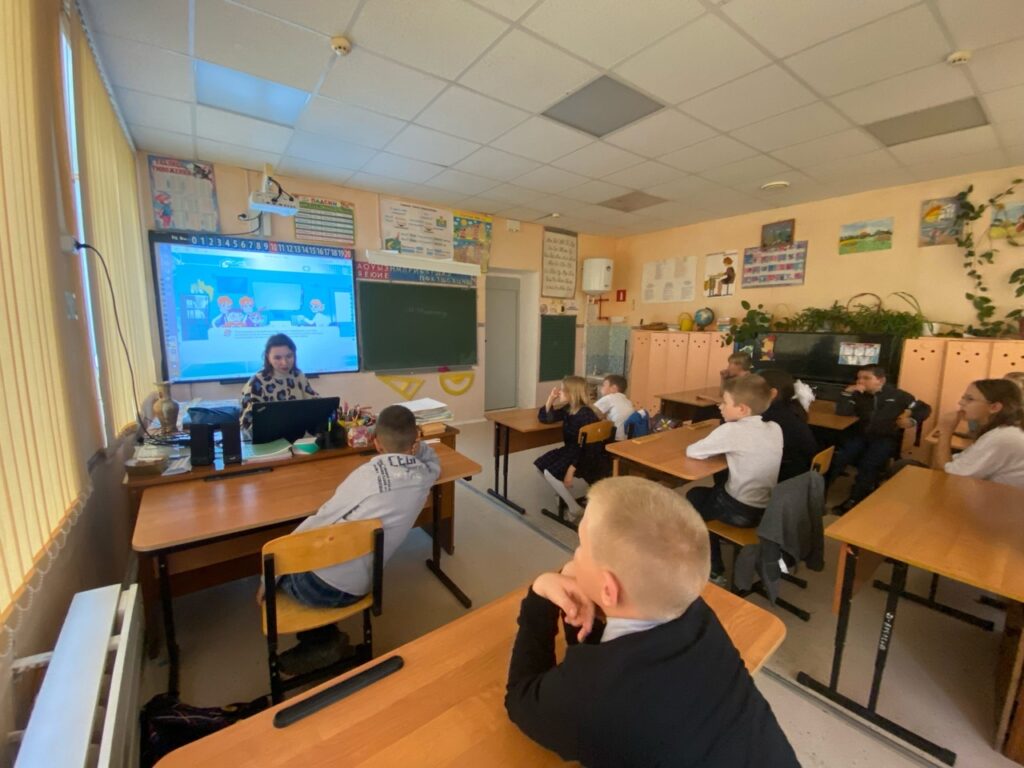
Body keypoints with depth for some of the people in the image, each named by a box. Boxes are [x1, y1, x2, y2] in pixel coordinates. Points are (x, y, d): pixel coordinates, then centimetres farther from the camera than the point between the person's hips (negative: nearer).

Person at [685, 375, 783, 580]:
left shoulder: (731, 430, -20)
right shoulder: (776, 428, 1)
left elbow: (692, 451, -15)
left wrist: (719, 449, 2)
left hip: (741, 512, -6)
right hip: (769, 508, 7)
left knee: (695, 497, 19)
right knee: (716, 489, 28)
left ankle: (713, 570, 27)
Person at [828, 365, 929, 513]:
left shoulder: (897, 395, 3)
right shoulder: (859, 395, 7)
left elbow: (924, 408, 12)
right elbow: (841, 412, -5)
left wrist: (912, 420, -7)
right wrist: (847, 392, -14)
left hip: (886, 438, -2)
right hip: (861, 435, 2)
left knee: (868, 464, -28)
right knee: (838, 458, -24)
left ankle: (853, 501, -17)